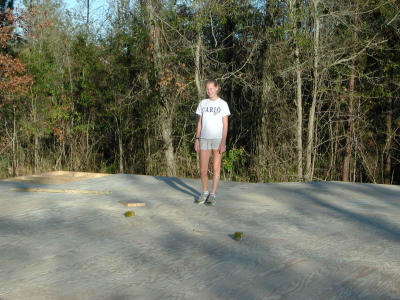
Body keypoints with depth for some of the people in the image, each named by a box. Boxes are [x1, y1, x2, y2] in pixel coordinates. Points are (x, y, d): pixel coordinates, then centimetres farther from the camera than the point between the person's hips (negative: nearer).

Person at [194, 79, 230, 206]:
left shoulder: (222, 104, 1)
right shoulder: (202, 103, 11)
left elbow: (225, 125, -2)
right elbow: (199, 122, 14)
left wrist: (223, 142, -10)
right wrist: (197, 139, 7)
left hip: (218, 139, -3)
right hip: (204, 139, 3)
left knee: (216, 168, -1)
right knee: (203, 170, 2)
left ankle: (212, 195, 5)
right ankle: (205, 193, 18)